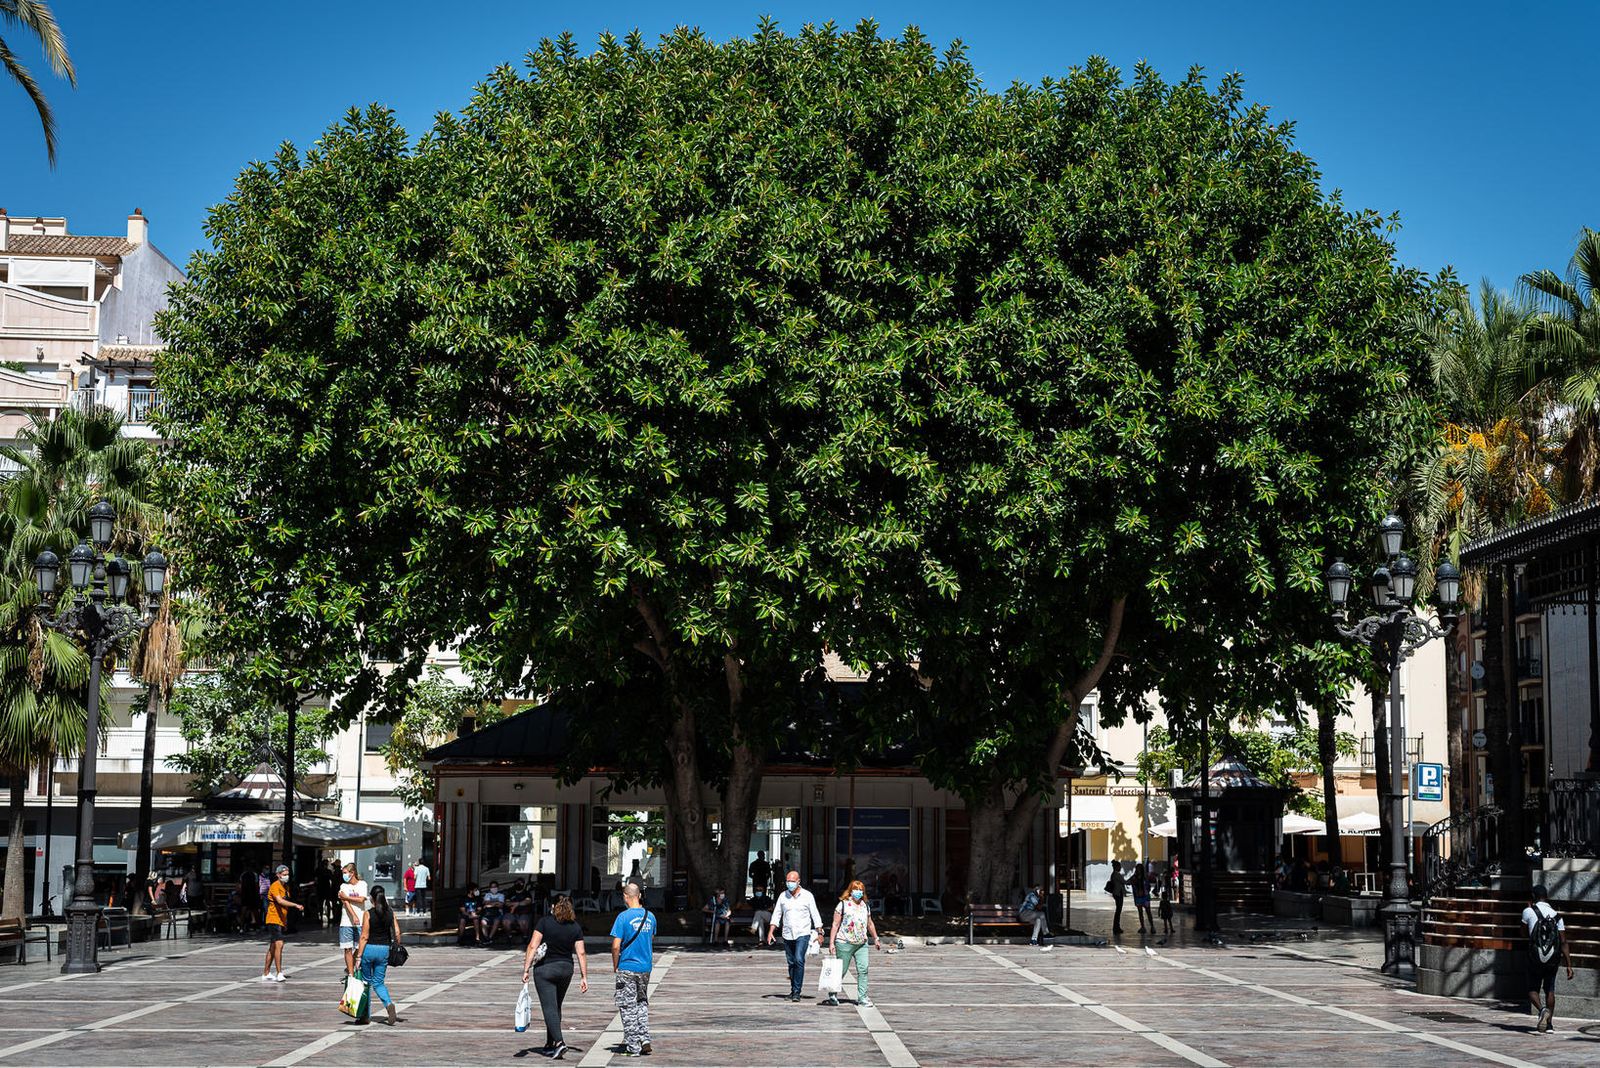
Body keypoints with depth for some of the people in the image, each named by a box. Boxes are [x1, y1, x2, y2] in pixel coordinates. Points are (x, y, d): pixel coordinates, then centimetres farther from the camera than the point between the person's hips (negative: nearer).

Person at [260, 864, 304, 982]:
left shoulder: (286, 887, 15)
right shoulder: (275, 886, -13)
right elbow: (280, 901, -30)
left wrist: (285, 922, 22)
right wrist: (296, 905, -39)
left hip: (281, 921, 9)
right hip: (273, 920, -9)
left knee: (273, 948, 12)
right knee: (279, 944, -18)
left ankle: (266, 973, 18)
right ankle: (279, 973, -21)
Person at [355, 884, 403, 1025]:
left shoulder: (368, 913, -9)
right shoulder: (390, 912, 1)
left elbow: (364, 937, -11)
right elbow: (397, 933, -1)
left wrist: (359, 956, -8)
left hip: (369, 949, -3)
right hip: (384, 949, 3)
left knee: (366, 981, 14)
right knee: (378, 983, 11)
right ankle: (389, 1004, -16)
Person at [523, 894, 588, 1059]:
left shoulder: (544, 922, -9)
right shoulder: (575, 927, 1)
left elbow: (533, 947, -14)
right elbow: (581, 954, 0)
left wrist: (526, 969, -13)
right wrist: (584, 977, 4)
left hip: (544, 969, -4)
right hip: (566, 969, 4)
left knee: (549, 1008, -6)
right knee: (556, 1007, 17)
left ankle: (559, 1042, -22)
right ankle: (550, 1045, 23)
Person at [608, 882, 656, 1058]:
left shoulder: (624, 916, -13)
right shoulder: (650, 916, 4)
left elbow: (616, 946, -14)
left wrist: (615, 967, -2)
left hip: (627, 968, -5)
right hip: (645, 967, 5)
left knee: (628, 1007, 2)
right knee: (642, 1003, 19)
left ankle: (633, 1047, 2)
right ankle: (645, 1040, 9)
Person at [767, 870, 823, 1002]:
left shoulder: (807, 896, 0)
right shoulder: (783, 896, 7)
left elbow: (815, 915, 4)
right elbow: (777, 914, 11)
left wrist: (819, 932, 1)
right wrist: (771, 931, 2)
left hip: (803, 933, -4)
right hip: (787, 935, 4)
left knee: (799, 960, -18)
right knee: (791, 963, 8)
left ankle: (797, 992, -17)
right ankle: (793, 990, 19)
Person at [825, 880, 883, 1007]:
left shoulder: (865, 906, 13)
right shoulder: (843, 905, -3)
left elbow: (870, 924, 25)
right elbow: (835, 925, -4)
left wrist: (876, 939, 27)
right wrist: (831, 943, -7)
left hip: (862, 944, 4)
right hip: (845, 943, -4)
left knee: (863, 970, -5)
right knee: (841, 971, 3)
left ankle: (862, 998, 0)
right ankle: (833, 996, 19)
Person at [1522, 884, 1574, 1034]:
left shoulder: (1529, 912, -4)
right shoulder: (1556, 915, 4)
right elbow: (1563, 943, -2)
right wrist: (1569, 965, -1)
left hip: (1535, 959, -3)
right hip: (1553, 959, 3)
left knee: (1533, 989, 9)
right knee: (1550, 990, 18)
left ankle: (1542, 1010, -21)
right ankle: (1549, 1023, 15)